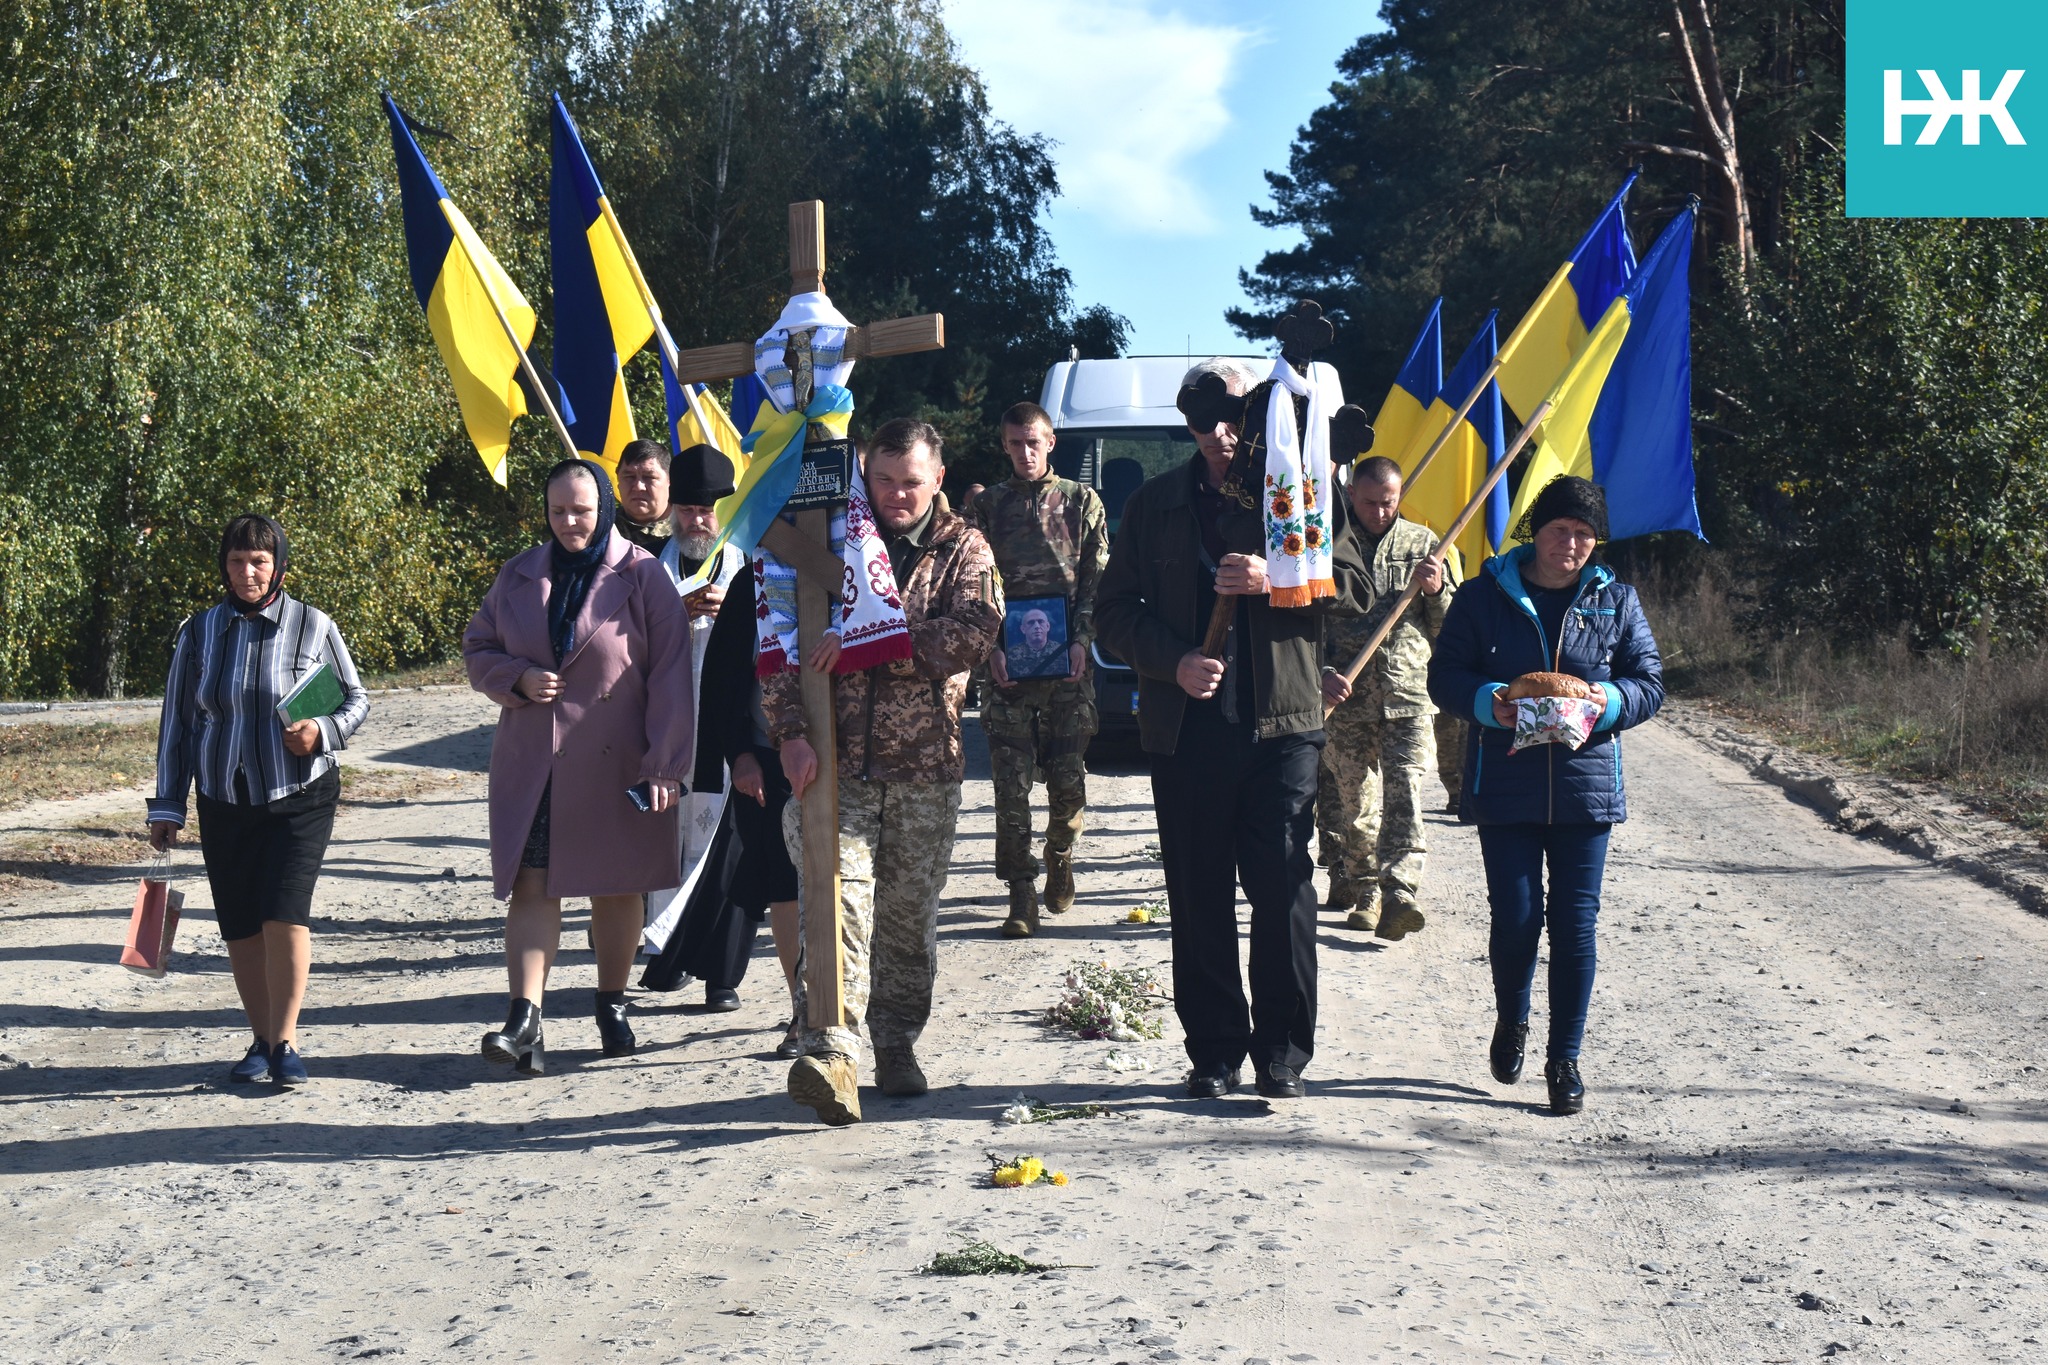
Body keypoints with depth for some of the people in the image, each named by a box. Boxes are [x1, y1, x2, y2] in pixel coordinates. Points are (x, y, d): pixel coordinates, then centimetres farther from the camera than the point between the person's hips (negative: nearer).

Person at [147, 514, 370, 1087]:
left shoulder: (313, 627, -1)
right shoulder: (200, 632, 5)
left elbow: (356, 700, 8)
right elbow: (177, 723, 10)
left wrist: (323, 732, -14)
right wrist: (166, 807, 8)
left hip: (300, 798, -3)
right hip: (225, 803, 3)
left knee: (284, 915, -14)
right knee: (240, 927, 4)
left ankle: (285, 1042, -4)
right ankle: (261, 1040, 17)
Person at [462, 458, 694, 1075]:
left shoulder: (643, 577, -4)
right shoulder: (519, 575, 7)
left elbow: (670, 677, -5)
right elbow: (478, 649, 14)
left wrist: (663, 764, -10)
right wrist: (518, 678, -8)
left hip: (615, 764, -2)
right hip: (530, 763, 2)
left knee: (616, 887, 9)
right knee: (532, 884, -7)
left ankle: (612, 1006, 25)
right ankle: (524, 1019, -12)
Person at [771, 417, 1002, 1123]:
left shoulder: (963, 550, 6)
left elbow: (977, 630, -13)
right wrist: (791, 733, -11)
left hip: (925, 768, 1)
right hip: (836, 760, -1)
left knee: (910, 912, 8)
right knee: (839, 900, -14)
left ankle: (897, 1045, 23)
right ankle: (831, 1054, -21)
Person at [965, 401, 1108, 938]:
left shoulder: (1081, 502, 9)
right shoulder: (986, 506, 10)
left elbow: (1097, 579, 6)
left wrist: (1081, 640, -6)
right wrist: (991, 647, -6)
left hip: (1067, 660, 0)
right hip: (1008, 664, 0)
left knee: (1068, 775, 4)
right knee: (1011, 782, -5)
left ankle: (1059, 863, 28)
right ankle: (1022, 894, -3)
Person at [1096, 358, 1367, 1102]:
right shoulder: (1155, 503, 11)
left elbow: (1348, 582, 2)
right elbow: (1115, 609, 11)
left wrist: (1273, 580, -15)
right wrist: (1173, 661, -6)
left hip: (1280, 720, -2)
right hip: (1186, 725, 2)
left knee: (1283, 890, -3)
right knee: (1198, 898, 5)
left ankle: (1283, 1052, 7)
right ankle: (1214, 1051, 14)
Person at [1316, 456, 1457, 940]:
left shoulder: (1422, 543, 11)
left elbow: (1447, 629, 13)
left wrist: (1437, 592, -7)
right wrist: (1322, 673, -9)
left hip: (1408, 696, 0)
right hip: (1346, 697, 0)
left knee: (1404, 793, -14)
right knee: (1354, 800, 4)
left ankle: (1399, 895, -21)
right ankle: (1363, 891, 17)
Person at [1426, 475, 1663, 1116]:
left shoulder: (1615, 601, 8)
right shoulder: (1484, 596, 3)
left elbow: (1649, 683, 9)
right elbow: (1445, 675, 4)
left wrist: (1609, 700, -12)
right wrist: (1489, 702, -16)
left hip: (1585, 784, 1)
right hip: (1504, 786, -1)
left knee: (1574, 922, -1)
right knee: (1516, 917, -2)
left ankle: (1565, 1058, 10)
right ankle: (1511, 1021, 28)